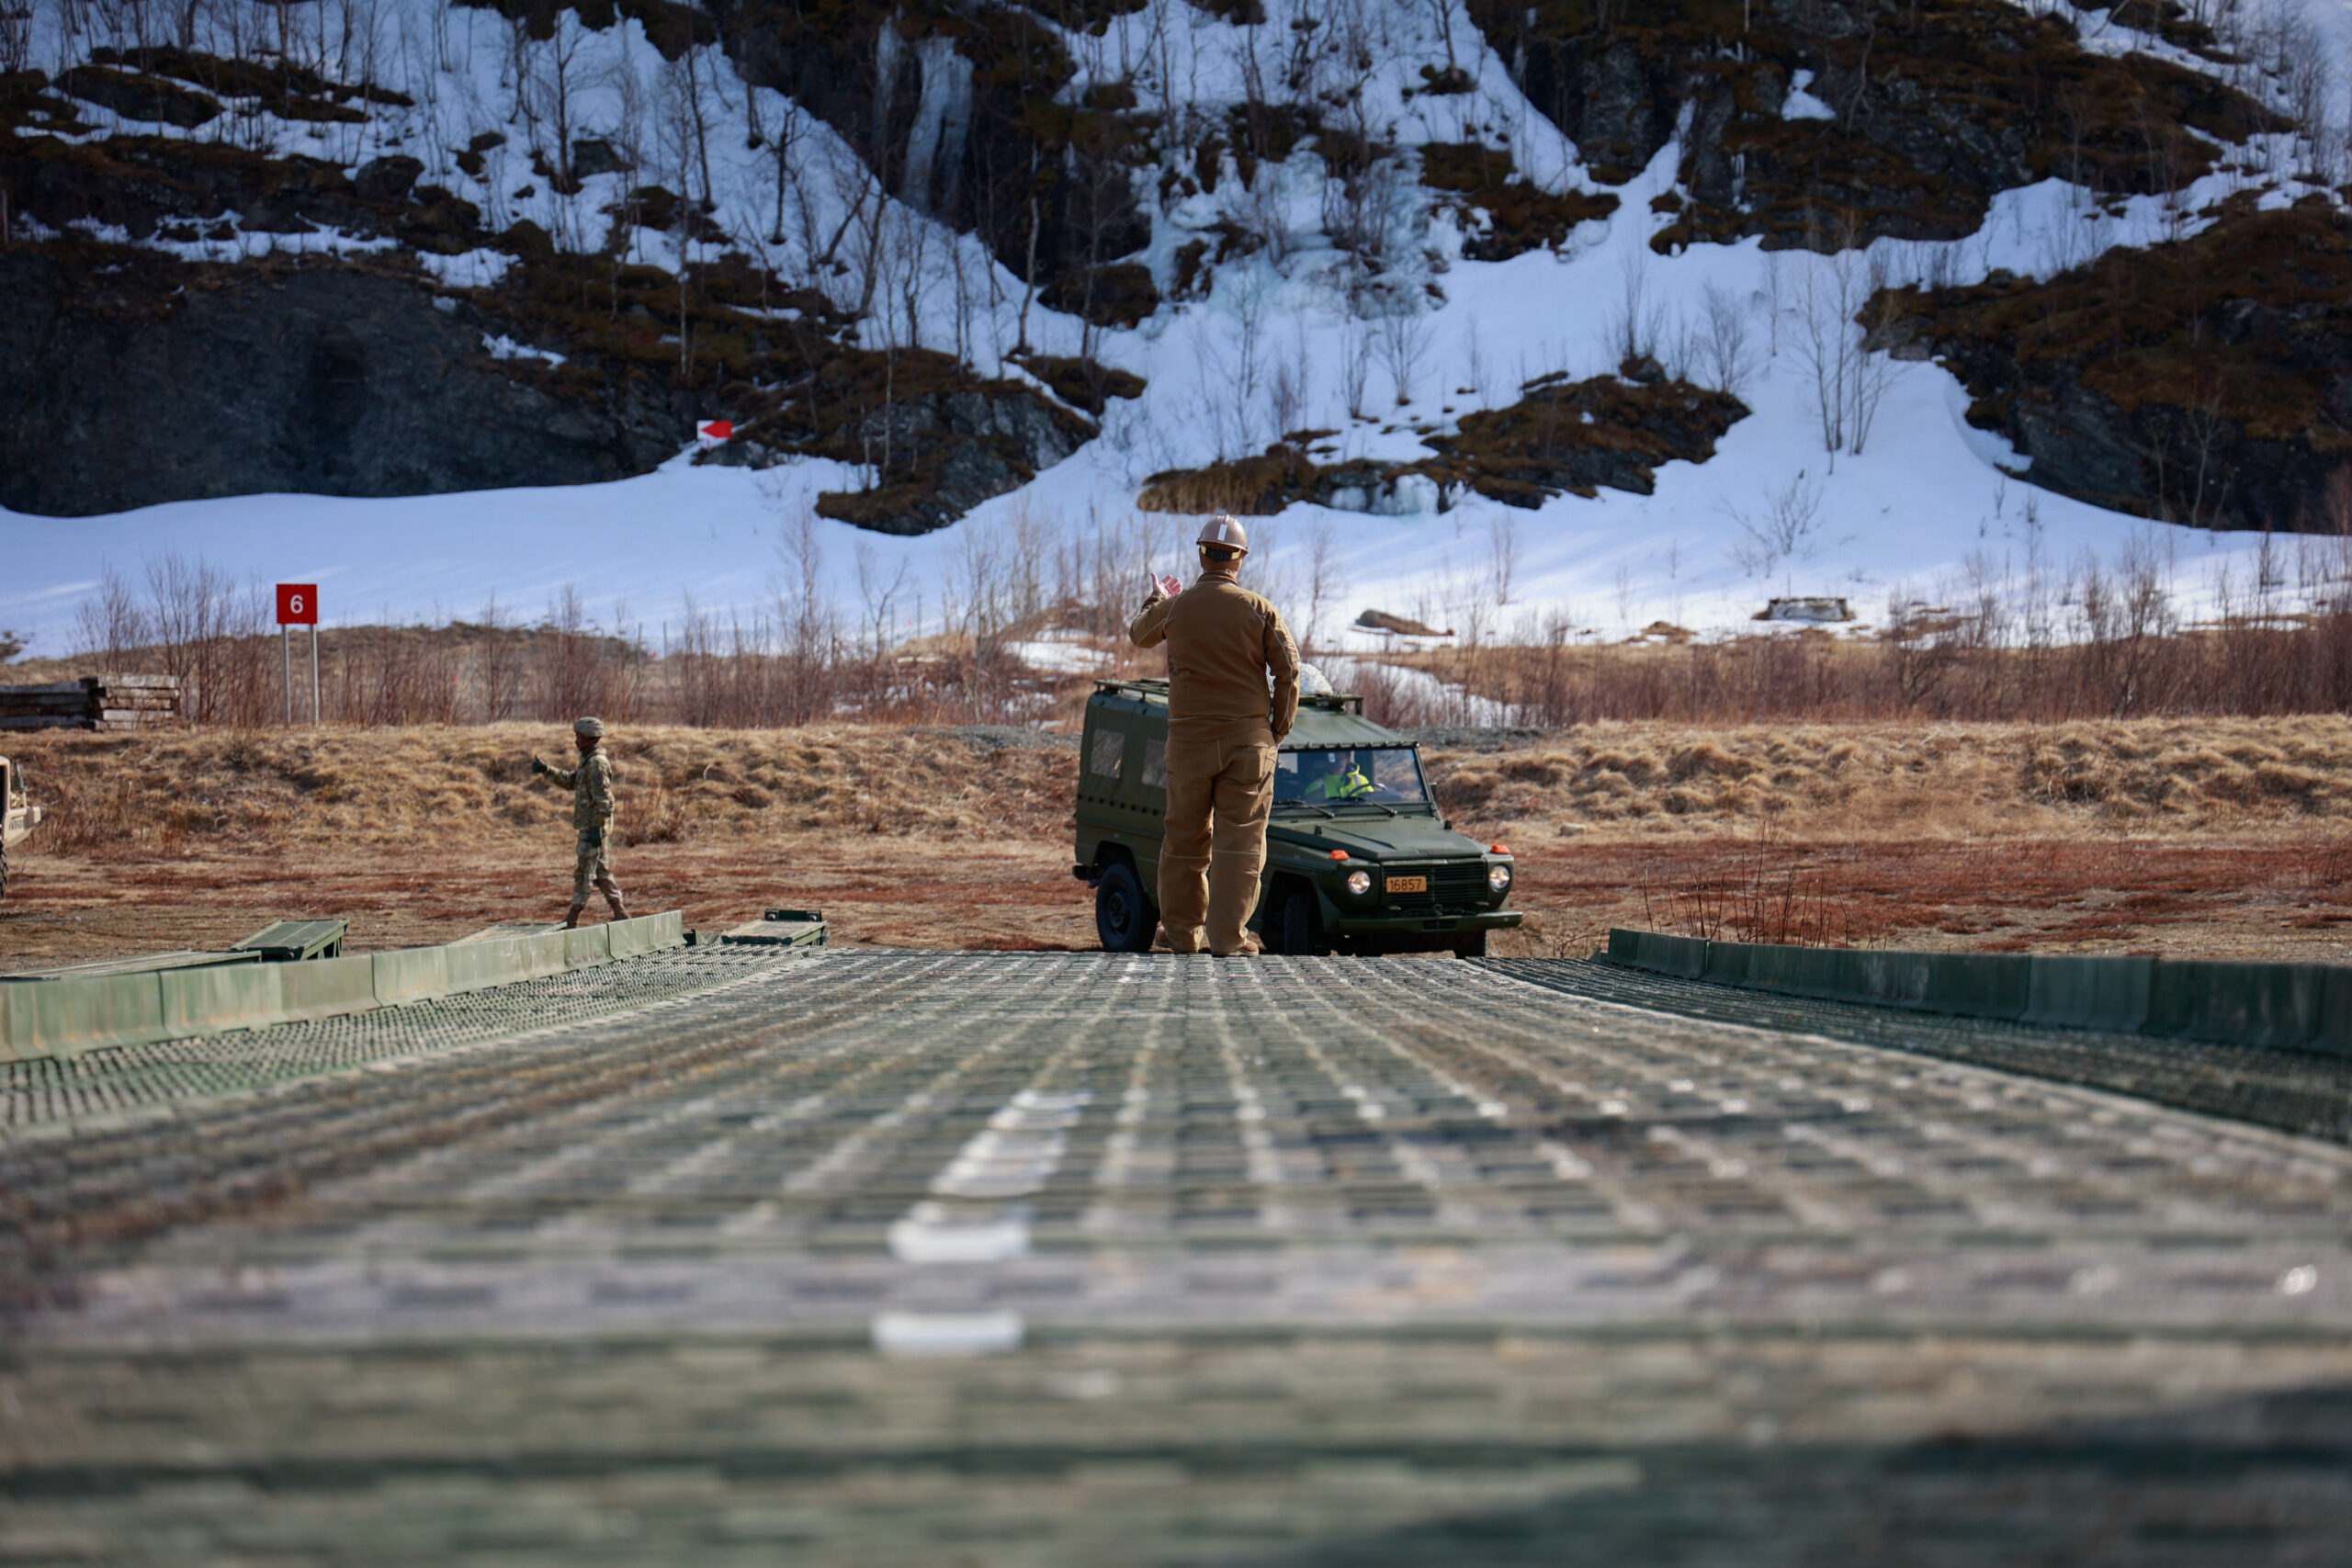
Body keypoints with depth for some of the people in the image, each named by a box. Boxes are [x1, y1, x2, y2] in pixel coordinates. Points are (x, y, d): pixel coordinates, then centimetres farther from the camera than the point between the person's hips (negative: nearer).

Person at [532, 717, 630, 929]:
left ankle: (572, 919, -2)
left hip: (592, 826, -10)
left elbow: (603, 799, -22)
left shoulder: (596, 763, -17)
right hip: (591, 826, 10)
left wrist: (596, 828, -23)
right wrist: (547, 770, 23)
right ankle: (620, 913, 13)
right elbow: (571, 780, 30)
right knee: (601, 871, 12)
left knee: (584, 871, -5)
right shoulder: (588, 761, 15)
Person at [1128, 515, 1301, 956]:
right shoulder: (1260, 610, -3)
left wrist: (1155, 600, 41)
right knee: (1240, 839, 0)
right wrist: (1279, 729, 8)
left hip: (1189, 738, 1)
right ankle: (1228, 938, -4)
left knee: (1185, 836, 13)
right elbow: (1288, 671, -4)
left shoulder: (1175, 608, 0)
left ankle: (1182, 930, 20)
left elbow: (1139, 634, 21)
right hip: (1248, 739, -1)